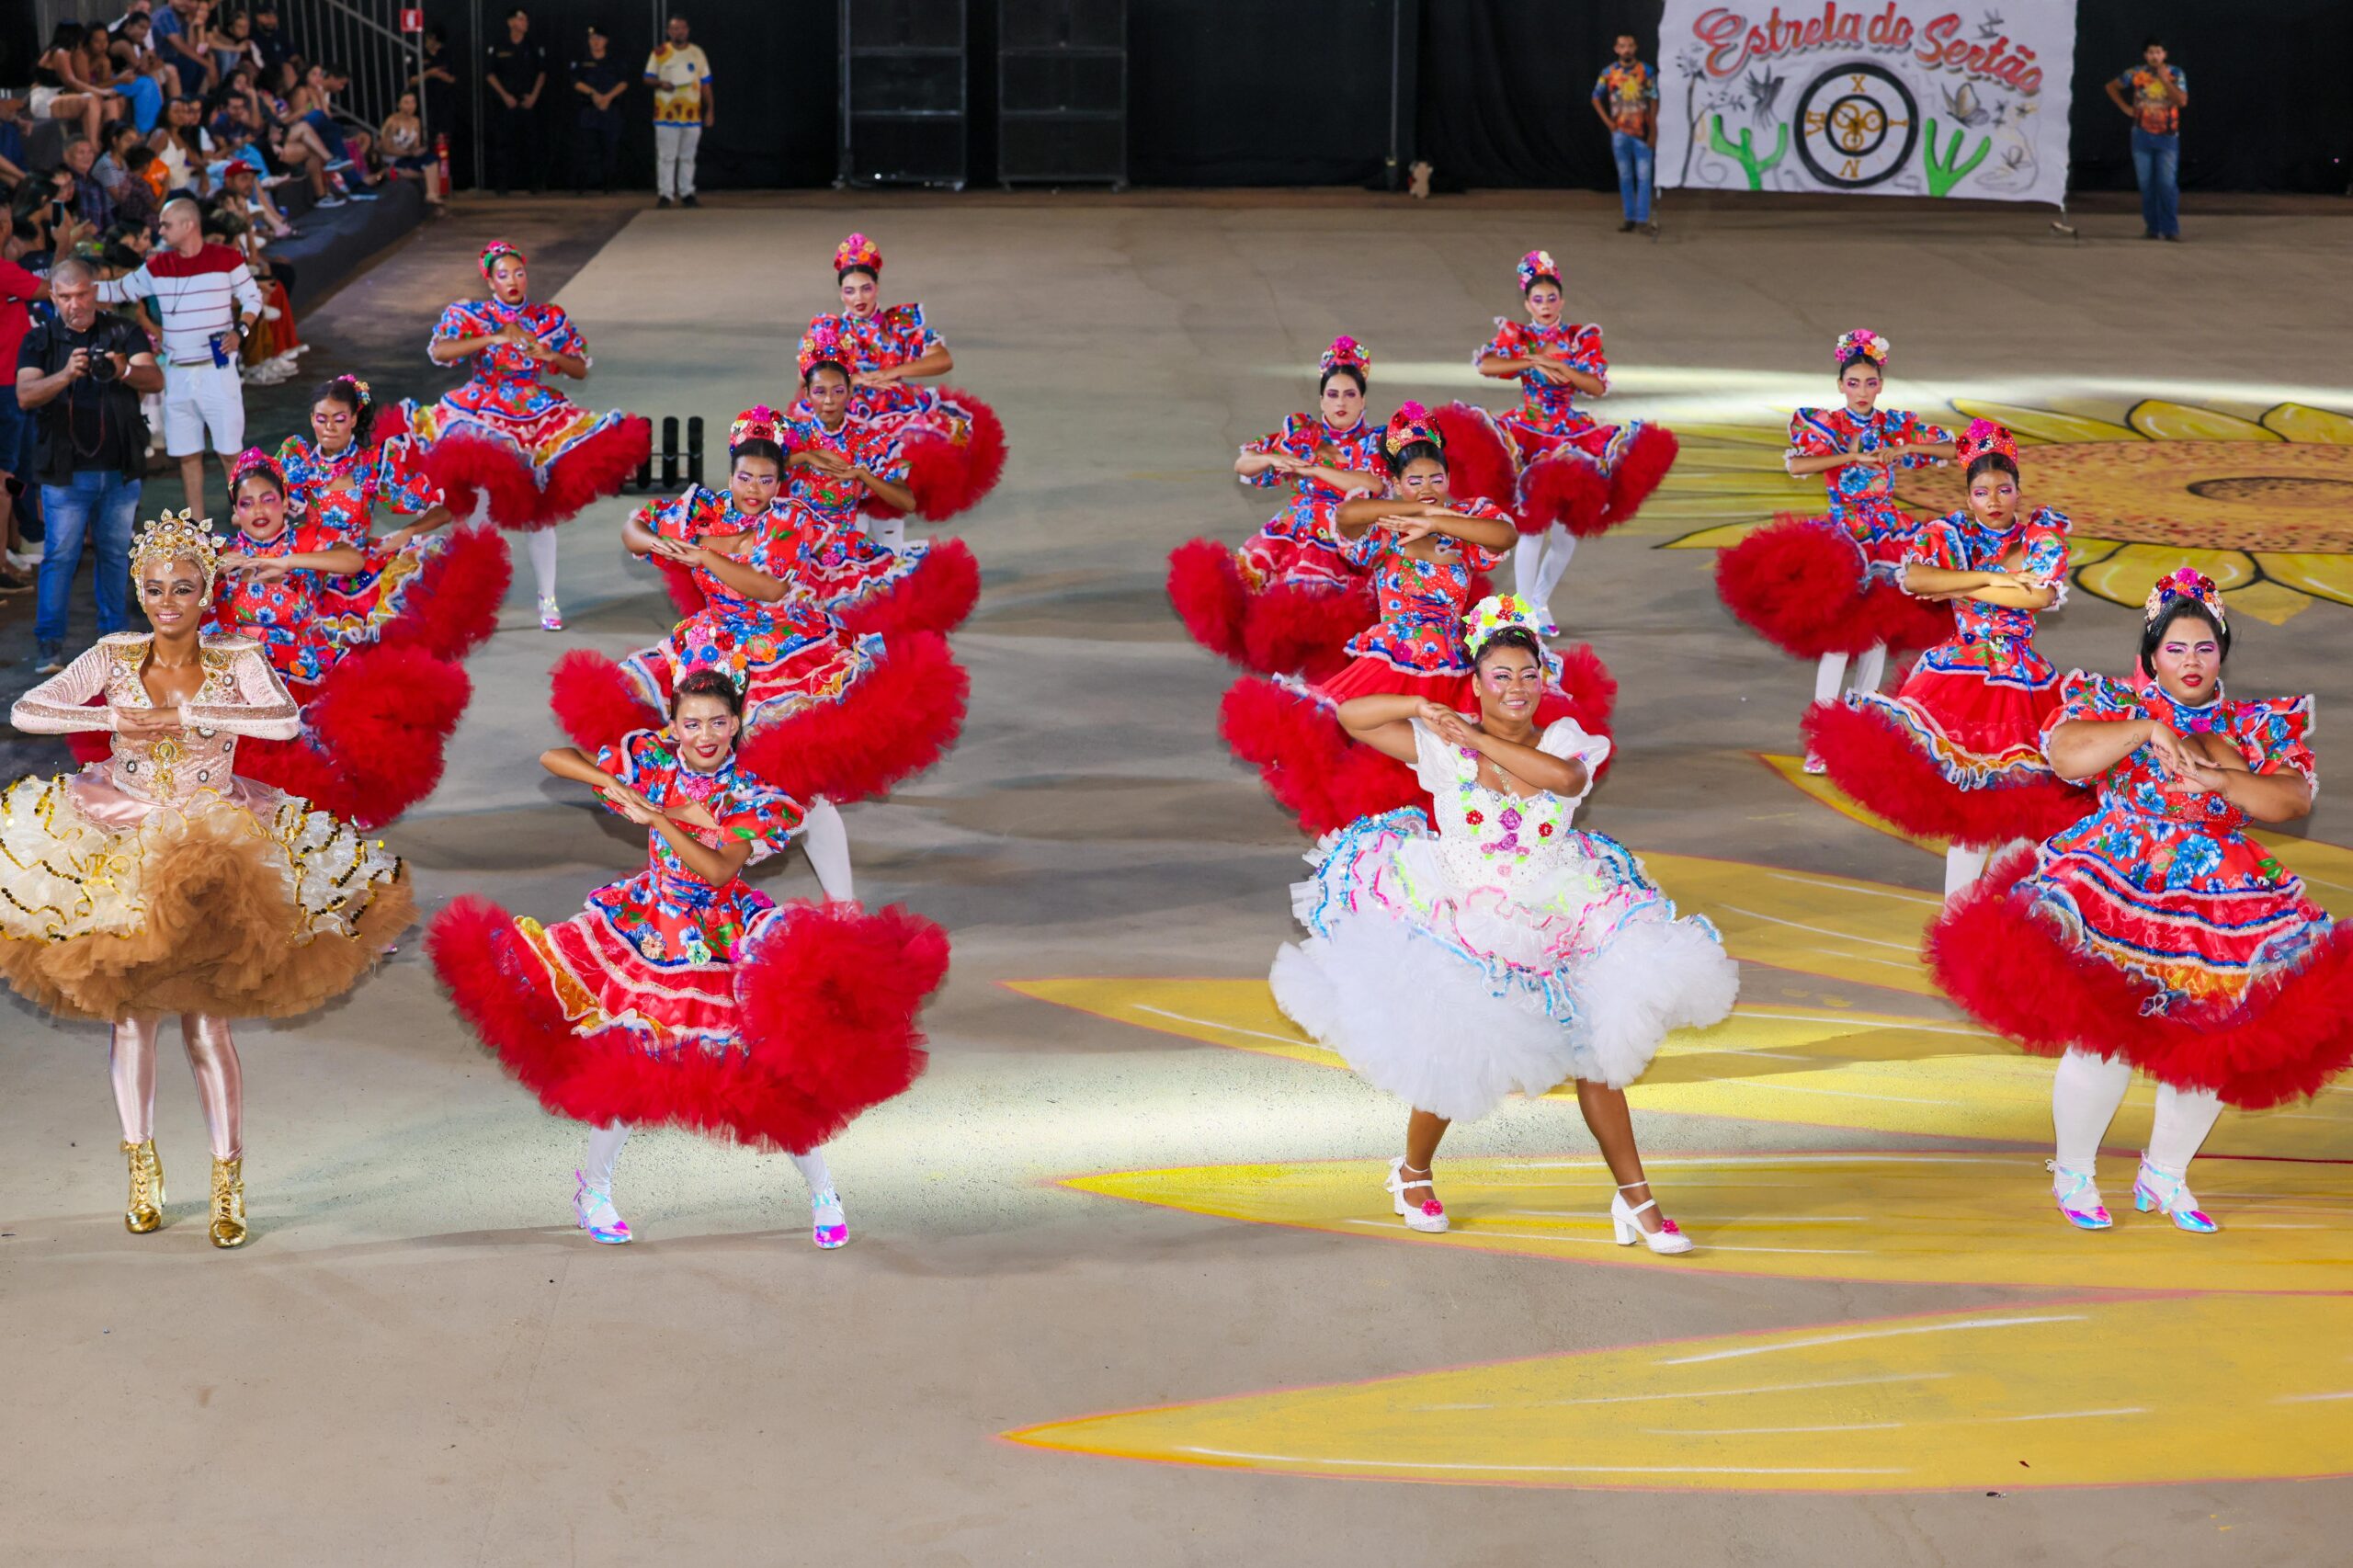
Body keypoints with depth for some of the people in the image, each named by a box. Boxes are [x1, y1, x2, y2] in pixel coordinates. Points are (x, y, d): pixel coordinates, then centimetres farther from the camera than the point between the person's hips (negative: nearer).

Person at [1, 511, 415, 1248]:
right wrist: (112, 718, -23)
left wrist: (184, 714, -30)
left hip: (212, 852, -2)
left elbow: (285, 721, -27)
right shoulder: (115, 657, -4)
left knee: (207, 1021, -5)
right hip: (119, 845, 2)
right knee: (130, 1014, 5)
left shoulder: (236, 661, -8)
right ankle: (142, 1166, 25)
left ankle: (229, 1179, 9)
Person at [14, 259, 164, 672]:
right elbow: (25, 395, -13)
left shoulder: (122, 333, 4)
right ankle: (50, 645, -1)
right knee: (60, 555, -4)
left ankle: (114, 634, 22)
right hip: (65, 471, -2)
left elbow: (156, 379, -9)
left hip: (120, 469, 2)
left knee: (116, 553, 10)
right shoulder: (39, 341, 2)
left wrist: (124, 371, -32)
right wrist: (65, 375, -32)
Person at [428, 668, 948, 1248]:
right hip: (648, 935, 1)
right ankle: (592, 1189, 27)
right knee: (629, 1069, 3)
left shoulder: (752, 795, -10)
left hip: (723, 944, -1)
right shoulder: (652, 760, -5)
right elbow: (553, 758, -5)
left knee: (775, 1069, -5)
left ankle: (822, 1192, 12)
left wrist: (657, 818, -29)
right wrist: (621, 787, -19)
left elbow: (719, 870, -24)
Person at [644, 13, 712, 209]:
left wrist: (710, 110, 6)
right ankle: (665, 195, 0)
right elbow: (648, 78, 3)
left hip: (692, 115, 2)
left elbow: (705, 83, 11)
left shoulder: (697, 53, 9)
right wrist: (660, 83, -19)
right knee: (666, 157, -3)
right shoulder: (659, 52, 2)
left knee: (688, 157, 8)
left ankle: (687, 194, 14)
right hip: (666, 115, -2)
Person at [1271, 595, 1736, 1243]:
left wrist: (1480, 740, -24)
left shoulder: (1564, 740, -2)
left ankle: (1635, 1199, 15)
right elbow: (1351, 716, -6)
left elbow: (1566, 776, -27)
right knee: (1451, 1058, 0)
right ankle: (1413, 1174, 30)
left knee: (1597, 1056, 5)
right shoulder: (1442, 744, -5)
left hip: (1554, 928, 2)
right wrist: (1421, 706, -18)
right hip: (1463, 933, -2)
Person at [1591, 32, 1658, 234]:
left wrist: (1652, 132, -8)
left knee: (1644, 176, -5)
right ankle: (1630, 218, 11)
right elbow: (1596, 98, 13)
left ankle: (1643, 218, -4)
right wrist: (1608, 122, 3)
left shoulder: (1646, 72, -2)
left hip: (1642, 132, -2)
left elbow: (1654, 101, -2)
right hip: (1620, 132, 2)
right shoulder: (1608, 73, 3)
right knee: (1625, 177, 6)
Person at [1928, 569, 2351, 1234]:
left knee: (2215, 1043, 2)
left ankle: (2165, 1173, 23)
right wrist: (2149, 730, -21)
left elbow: (2296, 799, -2)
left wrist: (2221, 779, -16)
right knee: (2105, 1038, -11)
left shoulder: (2258, 724, 11)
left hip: (2221, 900, 4)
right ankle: (2073, 1171, 11)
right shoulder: (2115, 703, 4)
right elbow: (2065, 755, -14)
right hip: (2116, 887, -4)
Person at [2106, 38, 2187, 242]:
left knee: (2167, 184, -10)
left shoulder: (2175, 74, -1)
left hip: (2167, 136, -2)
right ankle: (2152, 228, 11)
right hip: (2142, 136, 2)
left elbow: (2182, 100, -14)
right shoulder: (2136, 74, 1)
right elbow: (2111, 87, 15)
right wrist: (2125, 107, 7)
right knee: (2146, 185, 3)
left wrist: (2164, 79, -17)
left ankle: (2171, 229, -6)